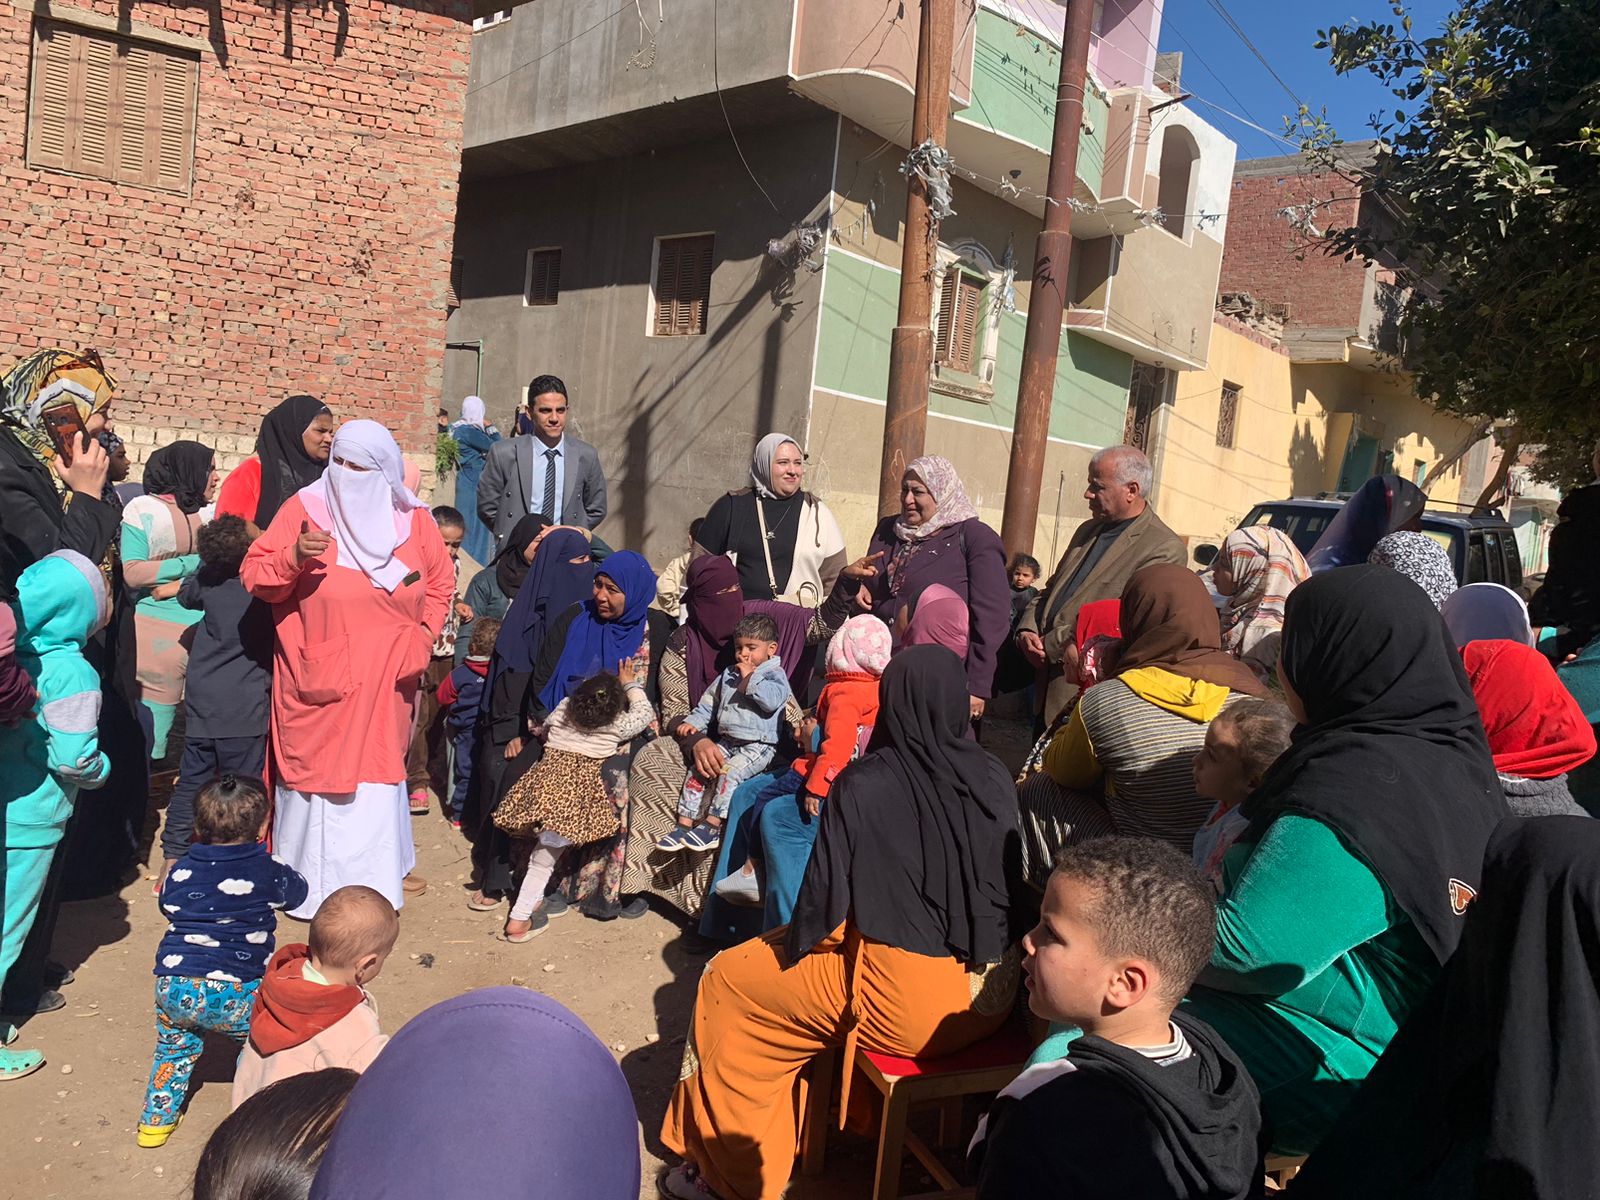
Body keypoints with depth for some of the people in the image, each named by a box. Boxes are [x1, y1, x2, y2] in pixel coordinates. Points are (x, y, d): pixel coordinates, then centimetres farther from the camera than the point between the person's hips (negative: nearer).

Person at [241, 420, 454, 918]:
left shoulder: (411, 519, 3)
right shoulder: (304, 508, -5)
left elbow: (441, 582, 15)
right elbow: (254, 576, -6)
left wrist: (422, 638, 8)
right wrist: (293, 557, -25)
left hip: (385, 684, 3)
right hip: (318, 682, -2)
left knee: (378, 775, 11)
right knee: (315, 775, 3)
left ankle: (373, 883, 26)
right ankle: (308, 884, 20)